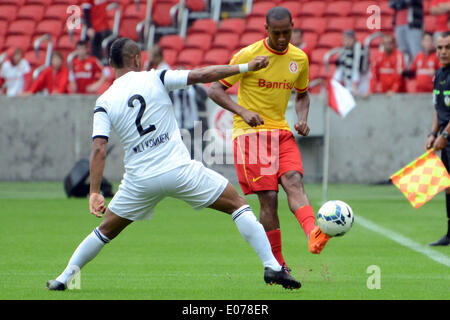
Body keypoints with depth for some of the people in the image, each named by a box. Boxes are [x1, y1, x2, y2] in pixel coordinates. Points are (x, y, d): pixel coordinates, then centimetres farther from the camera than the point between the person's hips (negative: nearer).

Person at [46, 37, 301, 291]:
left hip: (141, 180, 2)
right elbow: (203, 75, -3)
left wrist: (95, 193, -8)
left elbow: (99, 149, -6)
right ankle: (272, 266, -3)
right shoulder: (155, 79, 0)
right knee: (238, 204, 8)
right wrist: (246, 67, 6)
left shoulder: (104, 102, 4)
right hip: (181, 170, -2)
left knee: (106, 230, 21)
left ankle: (64, 278, 22)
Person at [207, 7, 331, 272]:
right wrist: (243, 112, -21)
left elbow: (303, 94, 24)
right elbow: (215, 90, -6)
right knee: (269, 198, -11)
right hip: (251, 132, -4)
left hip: (282, 131, 4)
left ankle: (313, 234, -46)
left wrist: (303, 119, 2)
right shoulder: (248, 56, -8)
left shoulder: (299, 59, 7)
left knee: (294, 181, -22)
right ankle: (277, 266, -1)